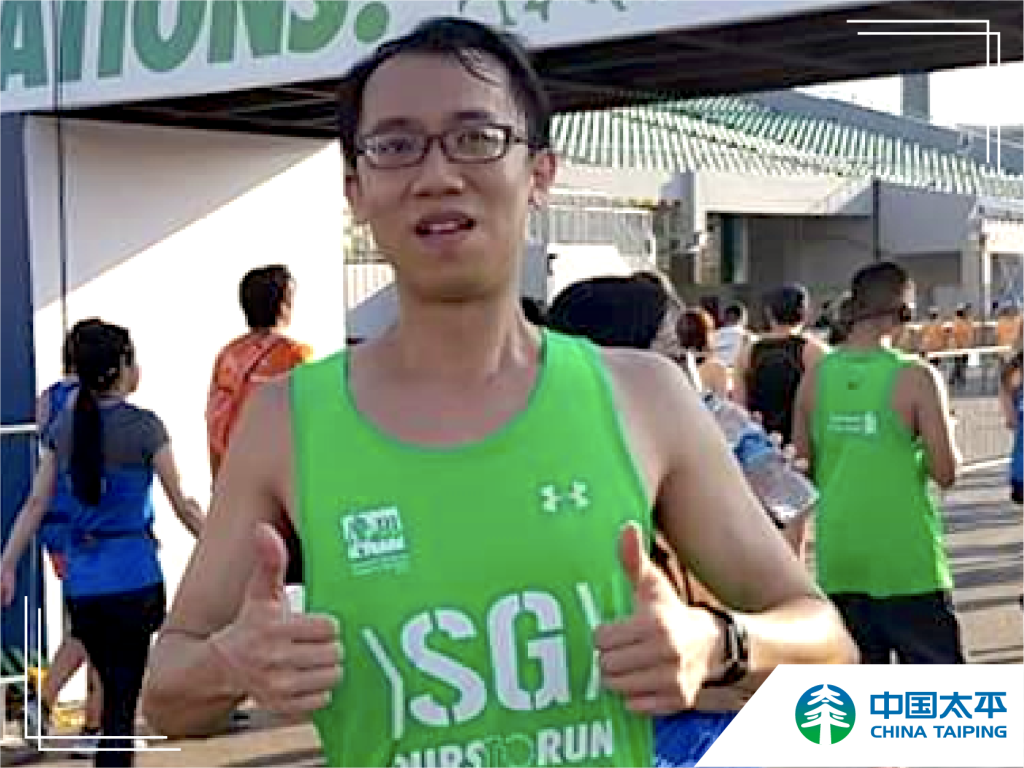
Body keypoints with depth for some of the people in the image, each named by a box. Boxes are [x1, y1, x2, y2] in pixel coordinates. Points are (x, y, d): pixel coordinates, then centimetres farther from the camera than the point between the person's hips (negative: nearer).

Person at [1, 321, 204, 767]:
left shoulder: (64, 425, 6)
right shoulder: (144, 426, -8)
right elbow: (182, 506, -4)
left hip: (82, 583, 5)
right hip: (132, 579, -5)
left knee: (115, 692, 19)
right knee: (122, 700, 0)